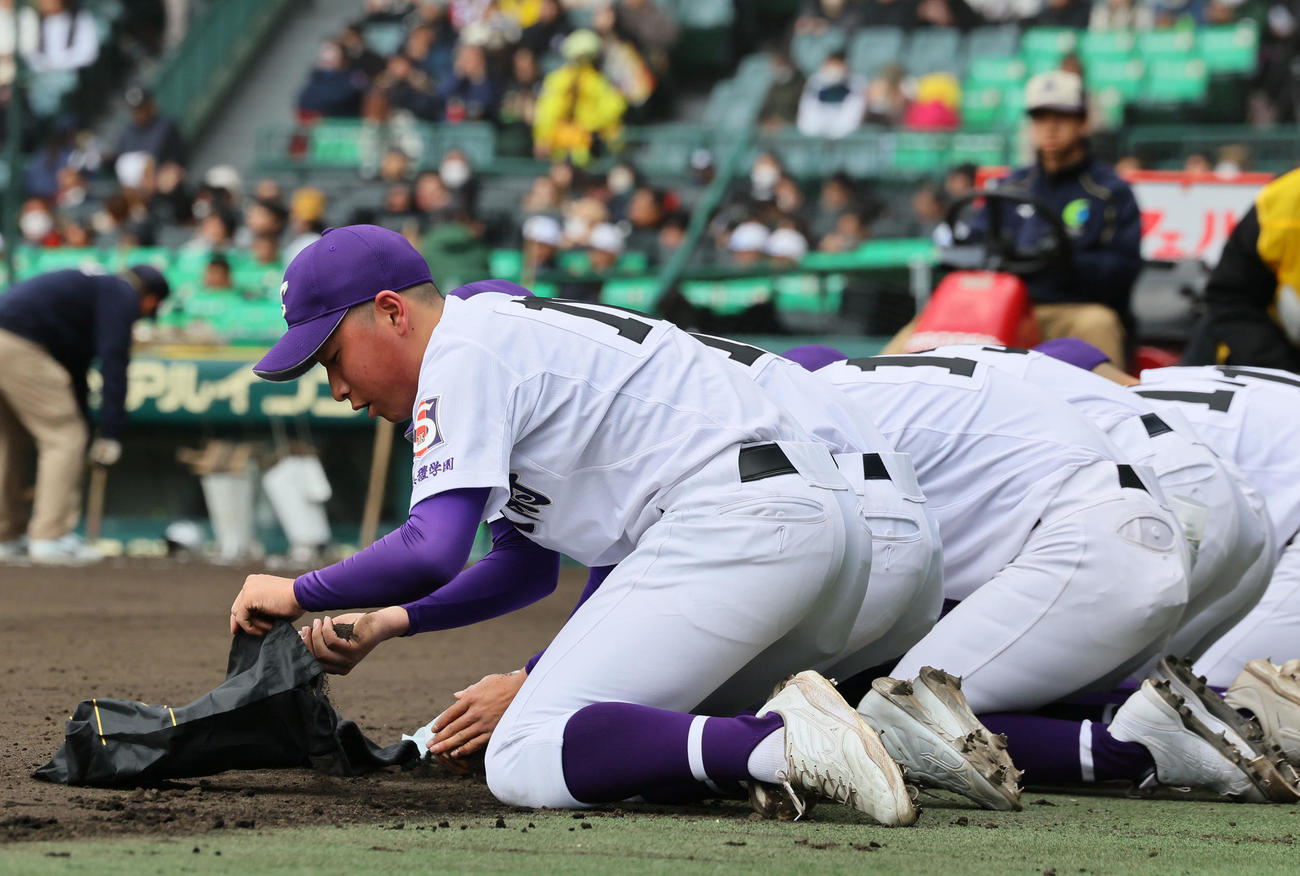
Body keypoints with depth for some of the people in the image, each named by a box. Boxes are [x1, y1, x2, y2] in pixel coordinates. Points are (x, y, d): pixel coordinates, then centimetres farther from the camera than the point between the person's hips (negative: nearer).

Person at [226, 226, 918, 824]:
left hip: (738, 521, -11)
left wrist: (298, 594, 0)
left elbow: (433, 550, -16)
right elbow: (529, 570, 31)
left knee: (524, 767, -13)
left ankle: (781, 743, -27)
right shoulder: (510, 337, 28)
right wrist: (387, 623, 21)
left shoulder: (461, 352, -4)